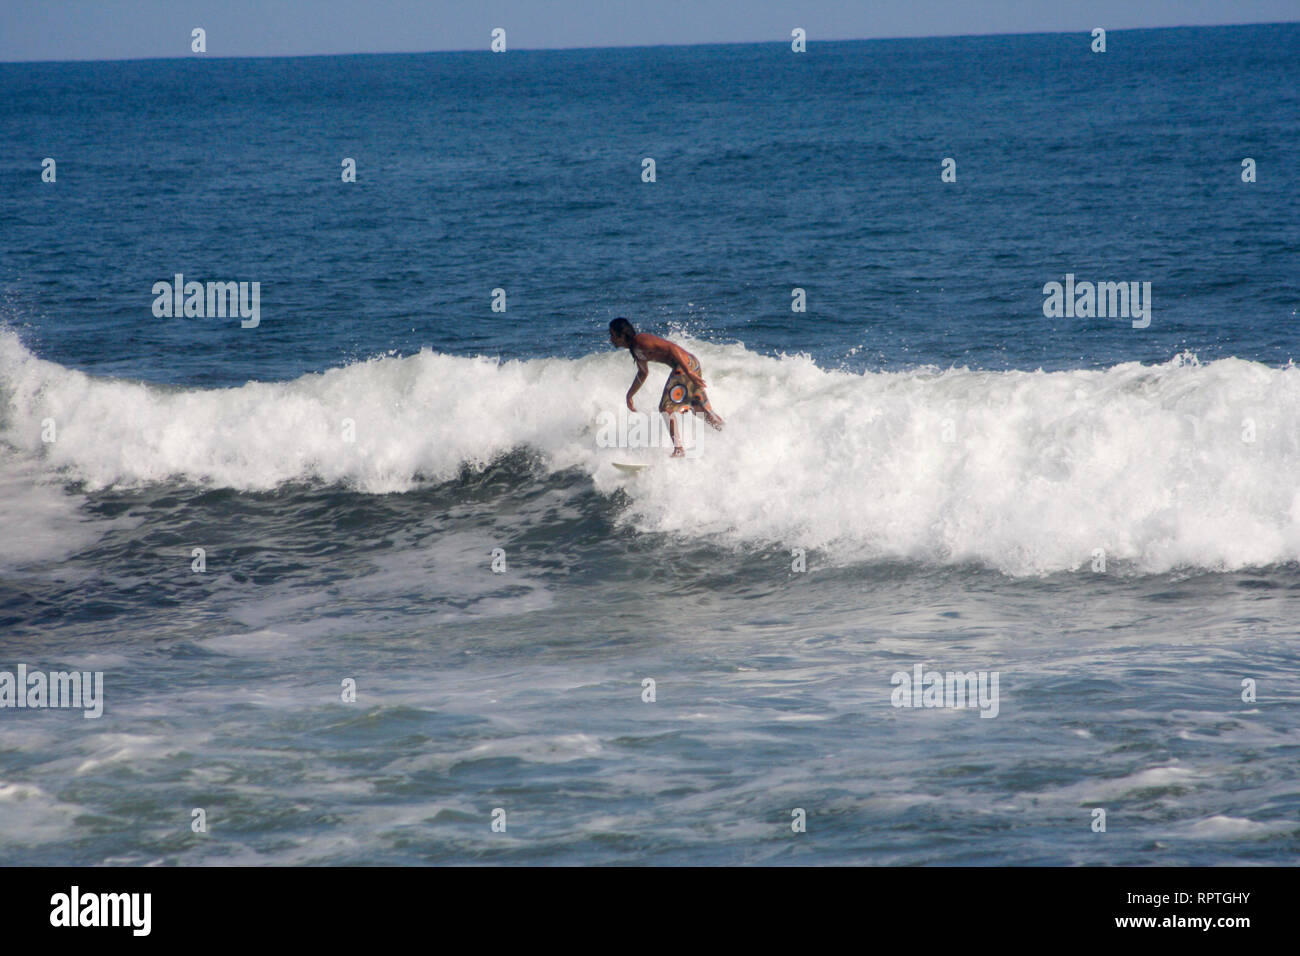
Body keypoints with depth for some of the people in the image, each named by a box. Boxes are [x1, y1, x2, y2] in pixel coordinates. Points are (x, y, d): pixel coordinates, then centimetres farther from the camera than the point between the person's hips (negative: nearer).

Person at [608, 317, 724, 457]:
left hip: (686, 365, -10)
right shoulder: (634, 347, 16)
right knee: (699, 409, 20)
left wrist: (688, 372, -31)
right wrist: (629, 396, 37)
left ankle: (678, 450, -10)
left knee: (666, 408, -10)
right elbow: (643, 373, 33)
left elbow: (671, 348, -25)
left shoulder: (641, 341, -15)